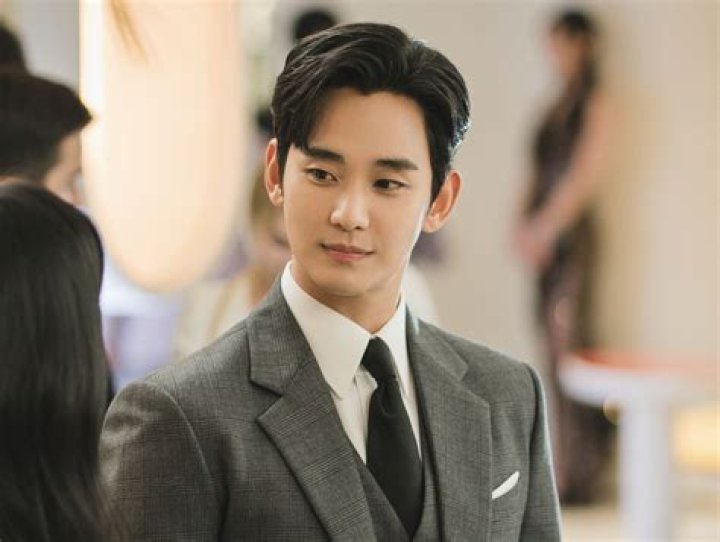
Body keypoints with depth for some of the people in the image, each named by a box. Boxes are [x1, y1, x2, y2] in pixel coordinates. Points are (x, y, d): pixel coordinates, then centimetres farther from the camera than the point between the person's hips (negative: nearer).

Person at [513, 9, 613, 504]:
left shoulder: (595, 101, -4)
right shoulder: (559, 105, 18)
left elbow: (585, 173, -12)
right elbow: (541, 170, 16)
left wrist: (546, 228, -15)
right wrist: (525, 222, 1)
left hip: (572, 233, -7)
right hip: (545, 235, 7)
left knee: (568, 343, -10)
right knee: (557, 341, 6)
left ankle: (575, 476, -9)